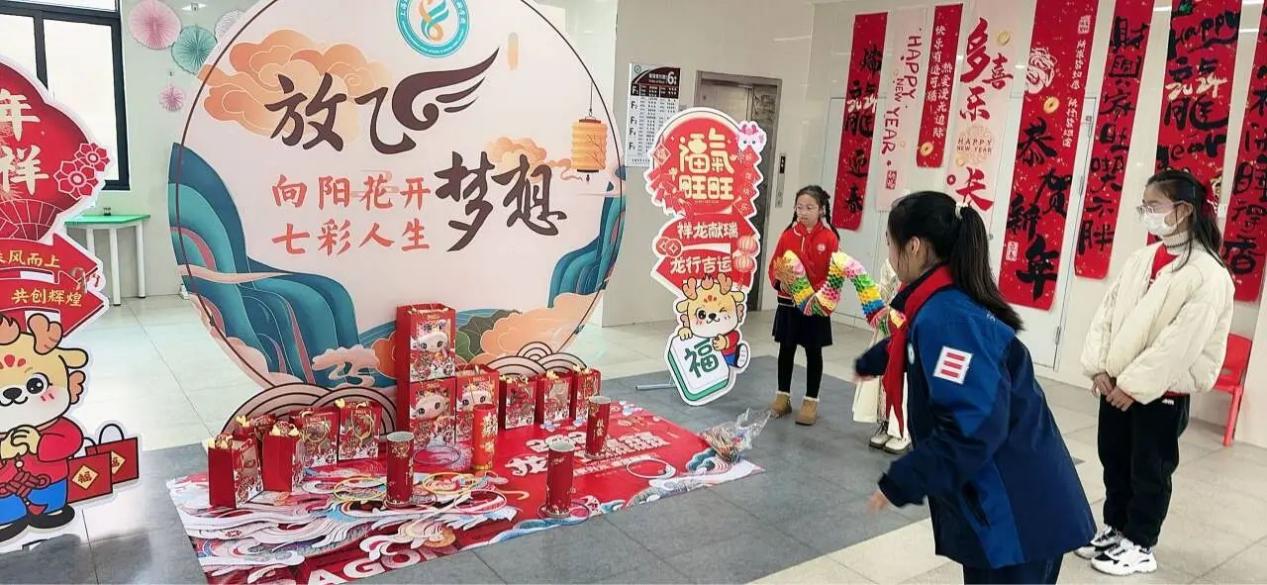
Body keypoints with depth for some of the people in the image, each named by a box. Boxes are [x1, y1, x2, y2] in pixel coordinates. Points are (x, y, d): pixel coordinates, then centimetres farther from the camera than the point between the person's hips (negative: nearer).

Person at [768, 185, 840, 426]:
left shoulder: (829, 238, -8)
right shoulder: (788, 235, 0)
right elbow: (774, 266, 5)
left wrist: (815, 295, -21)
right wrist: (780, 282, -15)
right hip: (788, 303, 3)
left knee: (813, 352, 9)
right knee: (786, 349, 12)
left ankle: (811, 401, 20)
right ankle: (783, 397, 27)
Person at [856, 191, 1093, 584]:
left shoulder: (946, 318, -25)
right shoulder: (951, 305, 7)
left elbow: (974, 426, -31)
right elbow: (909, 346, 30)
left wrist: (900, 483, -21)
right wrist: (868, 364, 49)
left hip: (1018, 515, -9)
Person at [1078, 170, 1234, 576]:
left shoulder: (1208, 274, -15)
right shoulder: (1142, 259, 5)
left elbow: (1182, 341, -19)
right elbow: (1107, 312, 5)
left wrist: (1136, 385, -18)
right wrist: (1099, 367, -4)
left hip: (1162, 392, -6)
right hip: (1117, 385, 6)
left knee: (1149, 471, 10)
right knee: (1114, 462, 18)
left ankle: (1140, 546, 26)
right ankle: (1114, 528, 36)